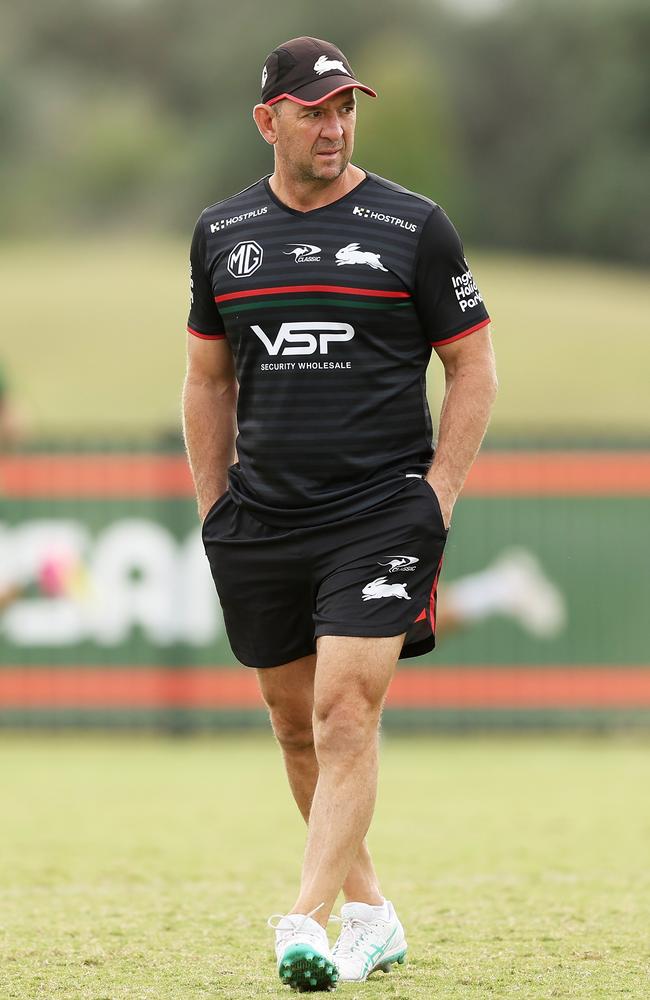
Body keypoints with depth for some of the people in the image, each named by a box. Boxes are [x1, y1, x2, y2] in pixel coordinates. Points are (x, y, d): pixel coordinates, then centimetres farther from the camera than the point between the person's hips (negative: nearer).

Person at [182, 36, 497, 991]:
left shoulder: (414, 226, -1)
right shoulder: (222, 232, 9)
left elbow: (472, 367, 4)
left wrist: (438, 493, -6)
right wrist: (215, 510, 11)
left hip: (382, 512, -4)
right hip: (261, 519, 4)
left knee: (345, 713, -15)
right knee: (297, 724, 9)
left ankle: (307, 923, -21)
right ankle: (370, 912, 22)